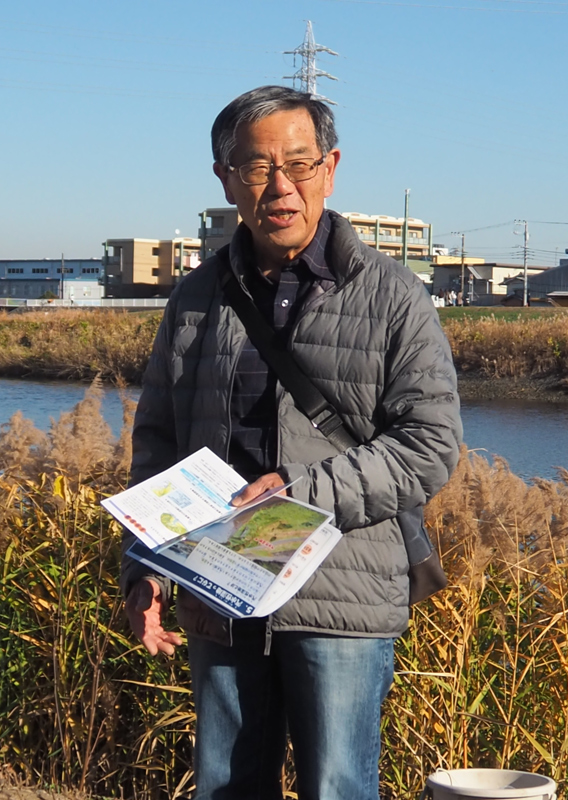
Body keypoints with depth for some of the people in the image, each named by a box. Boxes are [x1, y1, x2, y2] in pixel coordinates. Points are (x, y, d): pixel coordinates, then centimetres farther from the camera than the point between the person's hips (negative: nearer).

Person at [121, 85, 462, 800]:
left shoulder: (393, 297, -2)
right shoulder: (197, 298, 10)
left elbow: (430, 446, -8)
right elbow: (155, 442, 14)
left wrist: (304, 490, -18)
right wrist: (144, 569, 3)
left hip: (342, 604, -4)